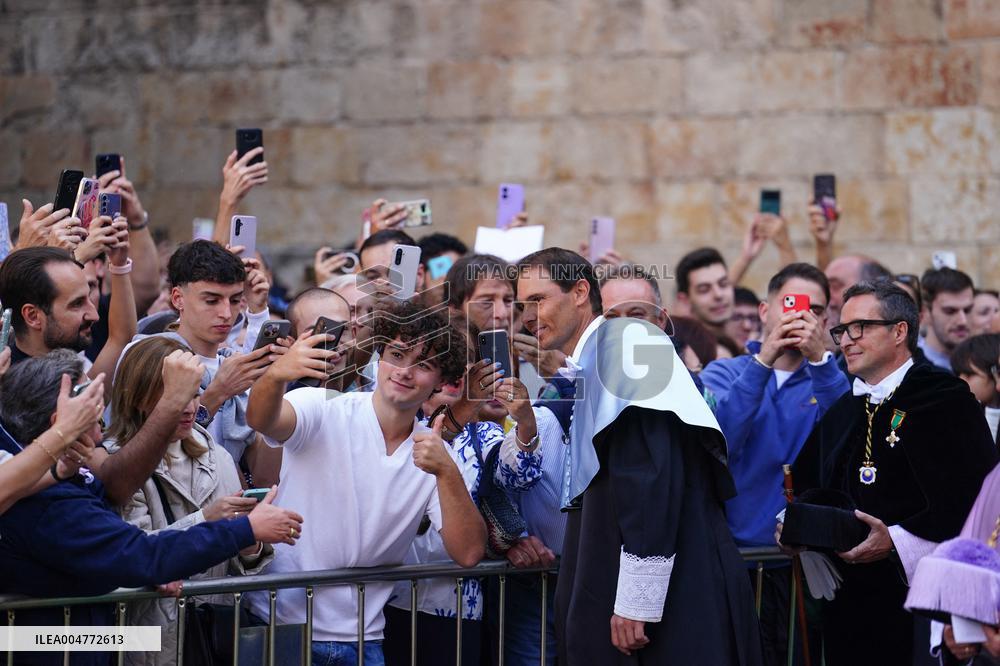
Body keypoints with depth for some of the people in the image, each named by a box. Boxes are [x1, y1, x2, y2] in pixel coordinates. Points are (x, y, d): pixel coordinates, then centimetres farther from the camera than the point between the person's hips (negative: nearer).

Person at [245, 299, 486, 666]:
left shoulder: (434, 454, 3)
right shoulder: (323, 410, -6)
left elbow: (468, 553, -8)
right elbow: (260, 419, -28)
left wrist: (446, 473, -22)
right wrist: (275, 375, -49)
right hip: (279, 622, -3)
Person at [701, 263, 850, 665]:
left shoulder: (828, 380, 8)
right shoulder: (725, 373, 6)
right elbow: (718, 440, -13)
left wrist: (820, 358, -25)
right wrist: (763, 361, -21)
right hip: (734, 549, -1)